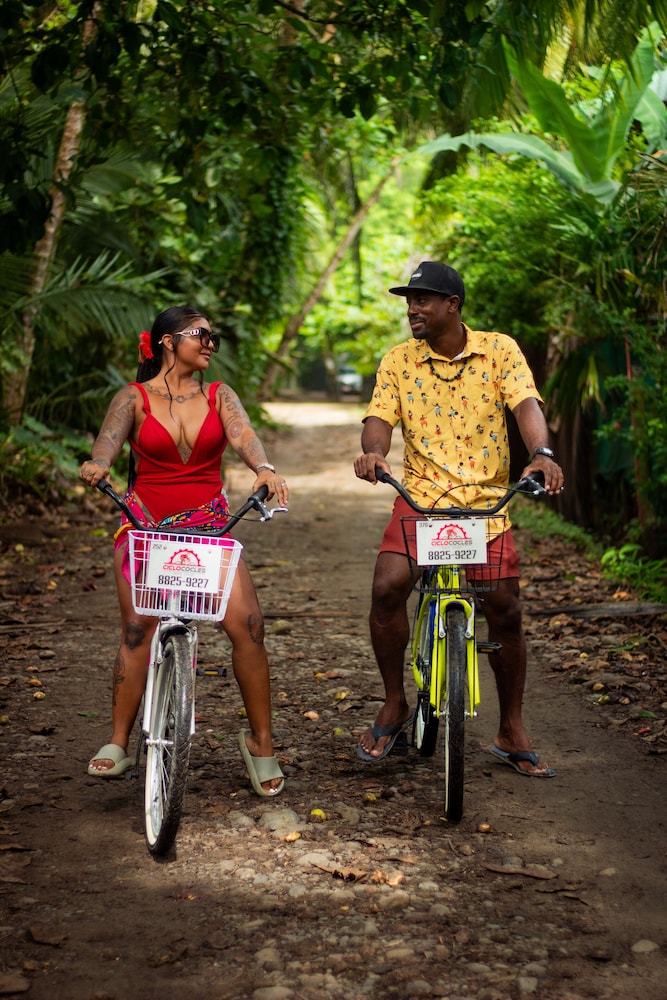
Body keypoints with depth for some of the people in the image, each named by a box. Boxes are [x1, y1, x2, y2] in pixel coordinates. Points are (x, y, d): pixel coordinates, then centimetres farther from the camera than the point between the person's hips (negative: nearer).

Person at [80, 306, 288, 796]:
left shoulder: (219, 396, 8)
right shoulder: (134, 398, 3)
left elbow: (243, 434, -11)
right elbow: (110, 437, -15)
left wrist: (264, 468, -33)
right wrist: (98, 463, -40)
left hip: (209, 524, 1)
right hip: (144, 523, -1)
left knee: (248, 625, -13)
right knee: (138, 630, -12)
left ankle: (261, 741, 0)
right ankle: (118, 744, 0)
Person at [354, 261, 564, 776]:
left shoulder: (500, 350, 0)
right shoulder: (398, 360, 5)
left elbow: (526, 404, -12)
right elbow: (380, 416, -5)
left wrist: (541, 453, -33)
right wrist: (373, 451, -29)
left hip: (486, 500, 0)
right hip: (420, 495, 1)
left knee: (505, 610, -3)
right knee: (387, 587, -20)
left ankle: (512, 731, 16)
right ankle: (394, 705, 2)